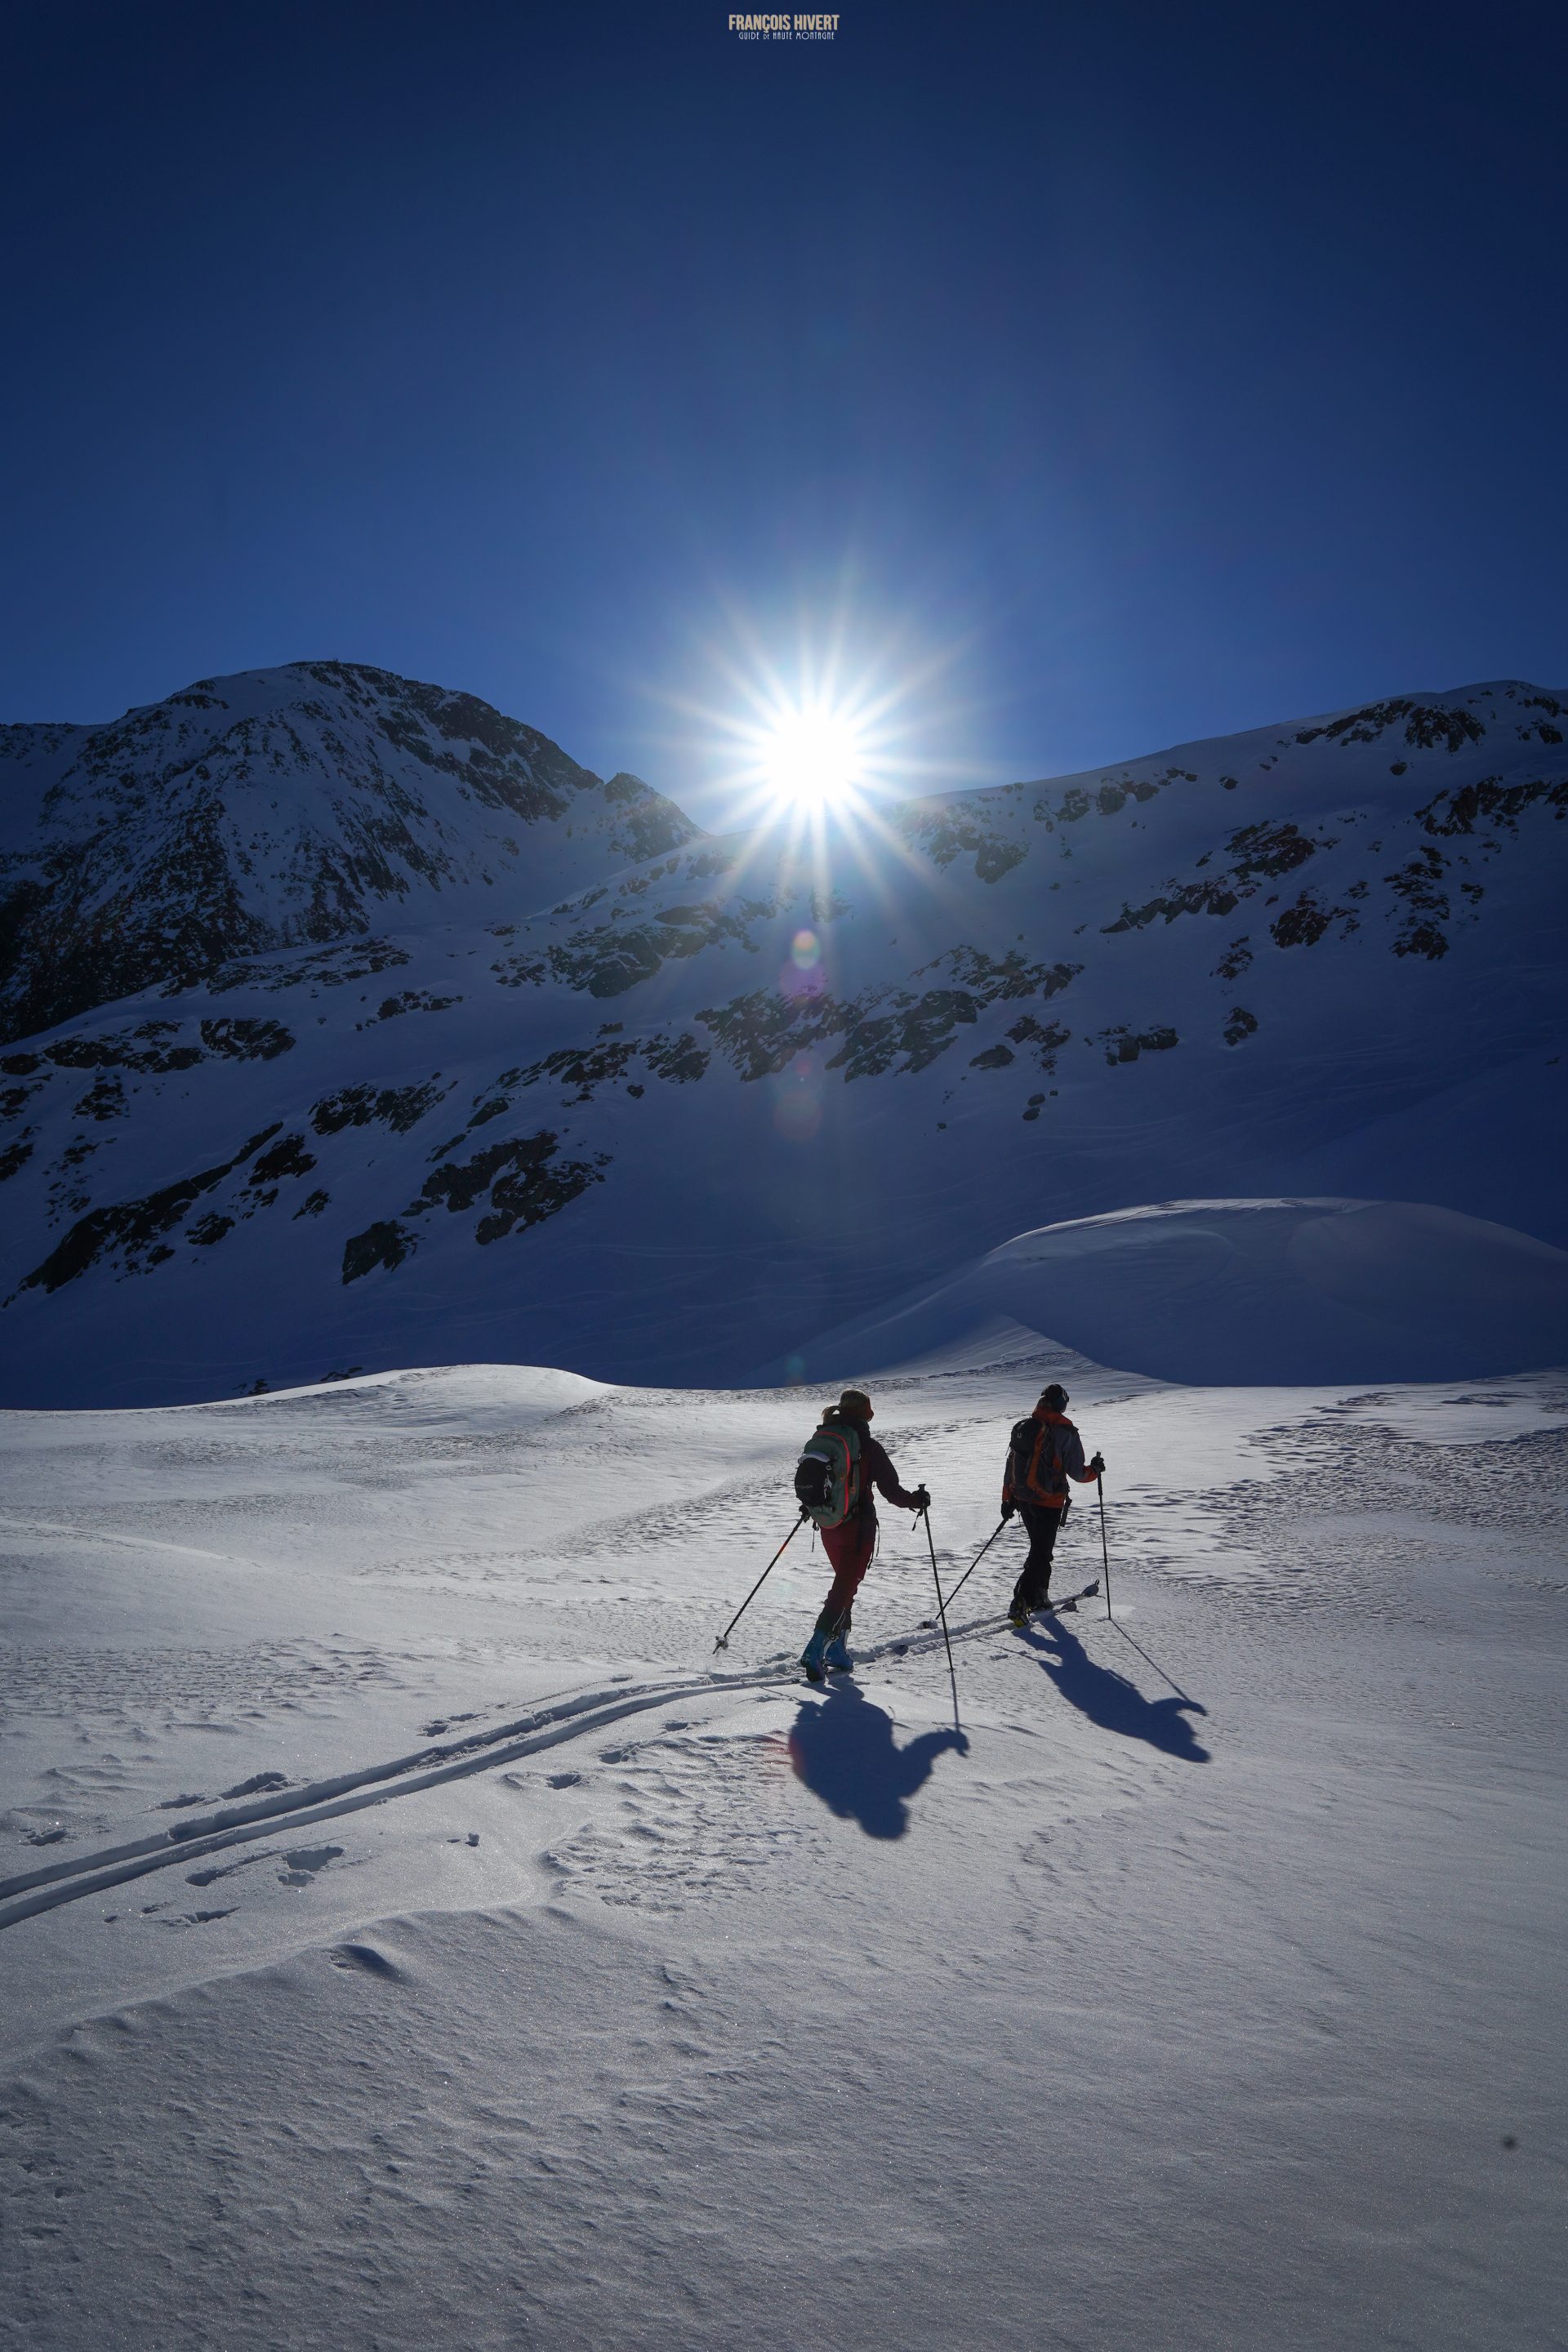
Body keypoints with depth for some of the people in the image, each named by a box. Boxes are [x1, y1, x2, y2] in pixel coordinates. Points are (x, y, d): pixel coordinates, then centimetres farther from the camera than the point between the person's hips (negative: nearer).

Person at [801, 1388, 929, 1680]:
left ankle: (836, 1649, 23)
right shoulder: (867, 1446, -14)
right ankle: (817, 1650, -14)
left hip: (828, 1526, 6)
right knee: (846, 1587, -1)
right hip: (858, 1527, -6)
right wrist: (916, 1500, 8)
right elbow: (891, 1489, -11)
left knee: (844, 1581, 23)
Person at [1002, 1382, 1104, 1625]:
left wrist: (1007, 1500, 15)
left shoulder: (1021, 1428, 3)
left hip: (1022, 1499, 6)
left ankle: (1038, 1596, 28)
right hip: (1049, 1503, -6)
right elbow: (1076, 1472, -11)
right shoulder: (1066, 1433, -14)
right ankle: (1020, 1602, -10)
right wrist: (1095, 1470, 11)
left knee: (1039, 1547, 23)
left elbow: (1010, 1466, 8)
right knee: (1042, 1552, 1)